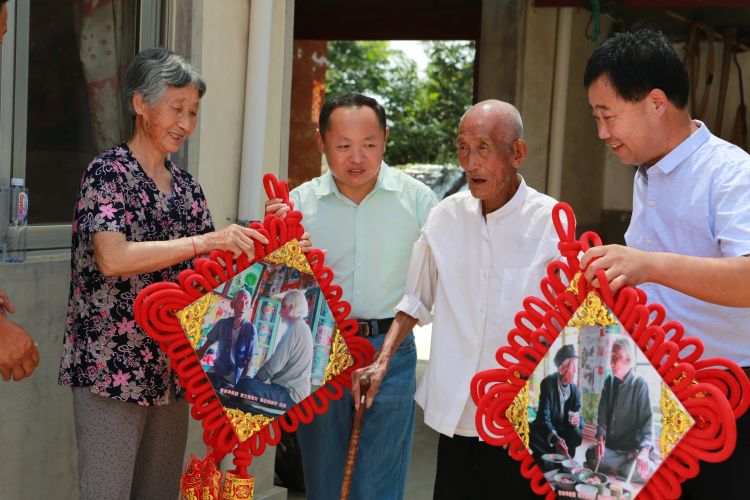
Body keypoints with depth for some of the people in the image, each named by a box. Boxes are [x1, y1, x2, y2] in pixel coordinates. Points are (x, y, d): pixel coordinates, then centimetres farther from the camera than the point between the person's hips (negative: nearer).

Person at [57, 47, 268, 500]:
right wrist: (207, 240, -24)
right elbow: (112, 259, -22)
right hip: (111, 366, -6)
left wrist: (258, 241, -4)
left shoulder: (186, 187, 12)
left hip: (172, 368, 7)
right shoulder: (109, 173, -8)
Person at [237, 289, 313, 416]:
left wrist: (256, 379, -1)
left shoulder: (295, 329, -12)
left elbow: (275, 364, -17)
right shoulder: (304, 328, 19)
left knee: (244, 385, -27)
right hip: (298, 393, 11)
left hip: (291, 395, -11)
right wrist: (255, 380, 19)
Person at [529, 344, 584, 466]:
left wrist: (578, 421, -32)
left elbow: (579, 418, -3)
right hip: (545, 431, -4)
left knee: (577, 435, -26)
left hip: (564, 432, 4)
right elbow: (543, 416, -30)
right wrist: (555, 438, -49)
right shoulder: (547, 383, -19)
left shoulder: (576, 390, -3)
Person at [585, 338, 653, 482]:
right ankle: (627, 466, -7)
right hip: (610, 447, 5)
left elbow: (647, 420, -16)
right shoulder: (609, 381, 6)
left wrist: (644, 451, -30)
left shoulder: (639, 385, -10)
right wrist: (600, 439, -13)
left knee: (646, 471, -33)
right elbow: (602, 414, 5)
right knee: (592, 454, -25)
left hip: (632, 449, -5)